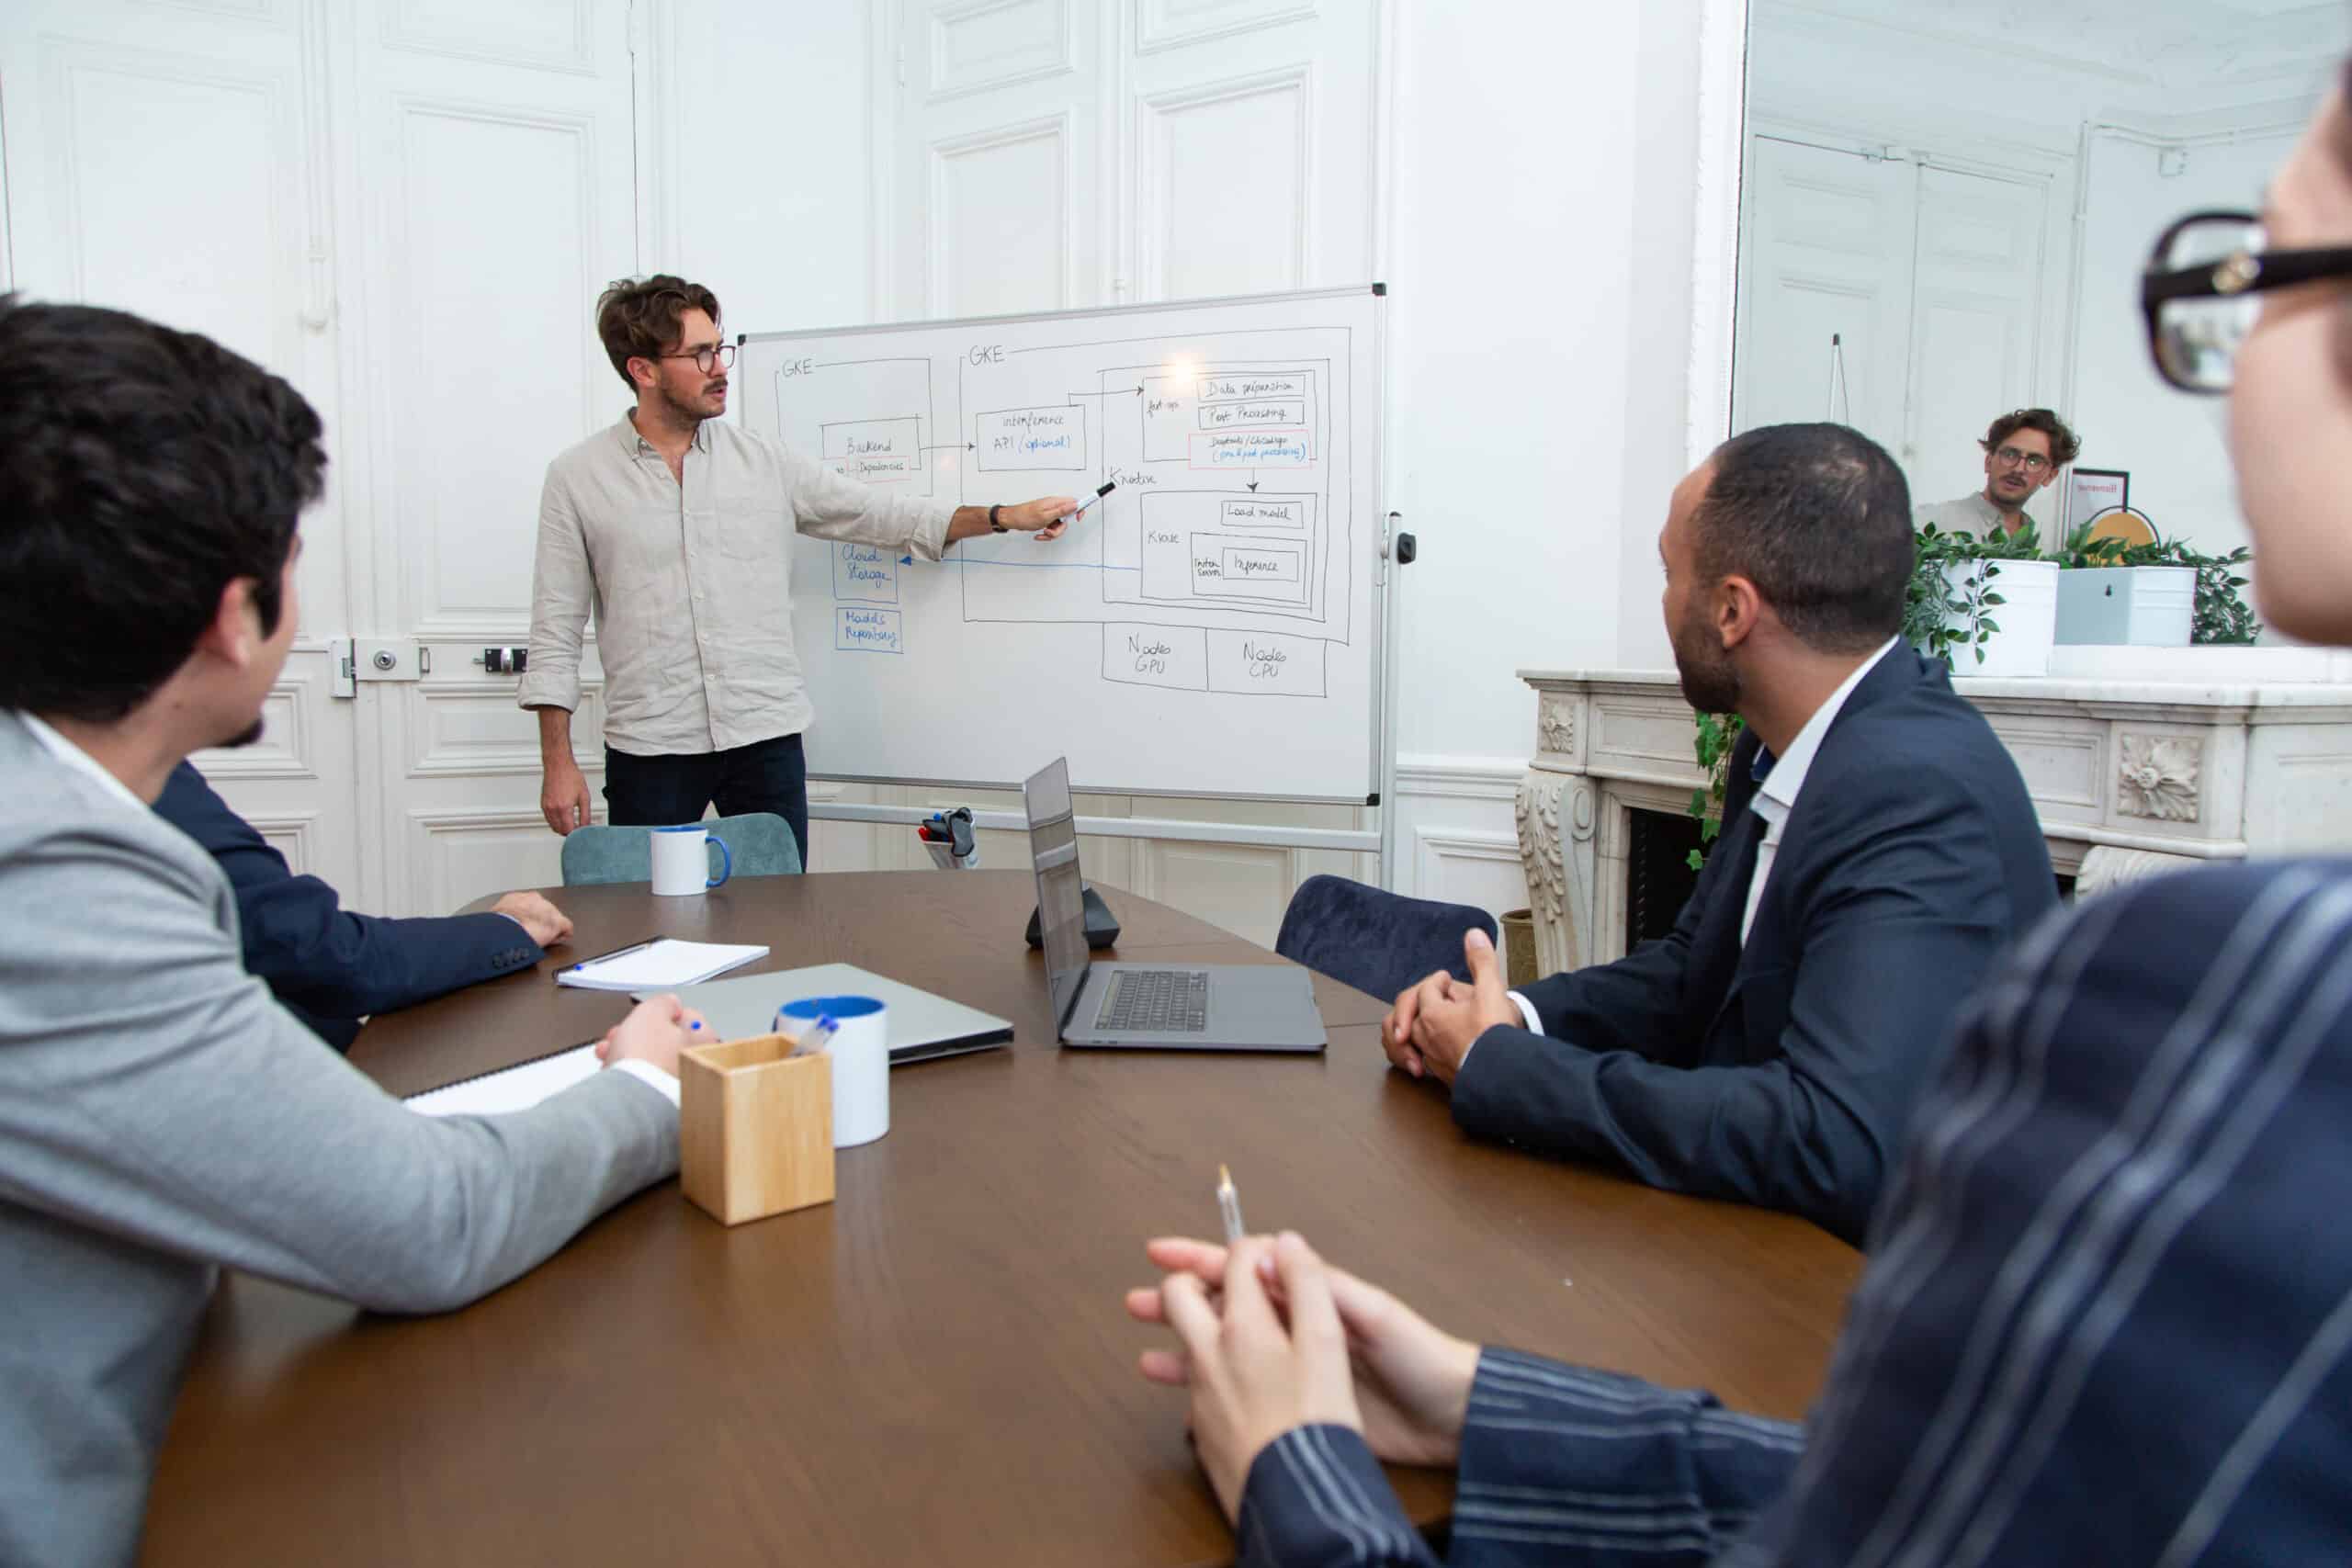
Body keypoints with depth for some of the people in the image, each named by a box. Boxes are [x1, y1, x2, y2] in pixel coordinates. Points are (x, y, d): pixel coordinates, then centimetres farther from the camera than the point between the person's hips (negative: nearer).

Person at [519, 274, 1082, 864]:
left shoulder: (763, 461, 6)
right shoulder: (578, 478, 1)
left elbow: (882, 517, 11)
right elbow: (557, 631, 1)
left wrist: (1008, 516, 5)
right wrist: (557, 763, -3)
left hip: (767, 739, 2)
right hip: (649, 750, -1)